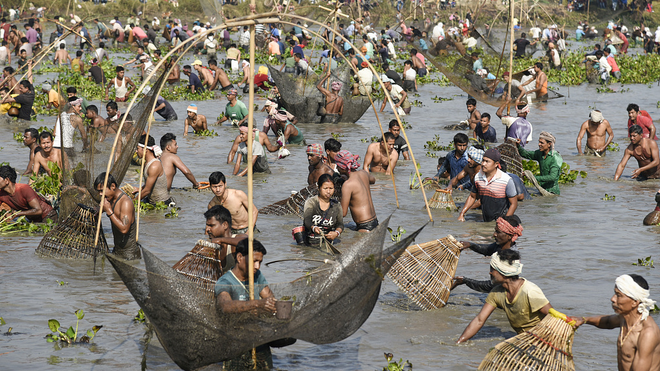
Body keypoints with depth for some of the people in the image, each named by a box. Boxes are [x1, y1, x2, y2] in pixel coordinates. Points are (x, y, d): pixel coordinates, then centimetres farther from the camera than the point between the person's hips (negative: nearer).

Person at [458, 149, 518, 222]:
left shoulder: (506, 180, -13)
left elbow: (514, 204, -7)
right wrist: (462, 214, 7)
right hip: (486, 221, 5)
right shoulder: (478, 177, 0)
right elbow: (472, 196, 17)